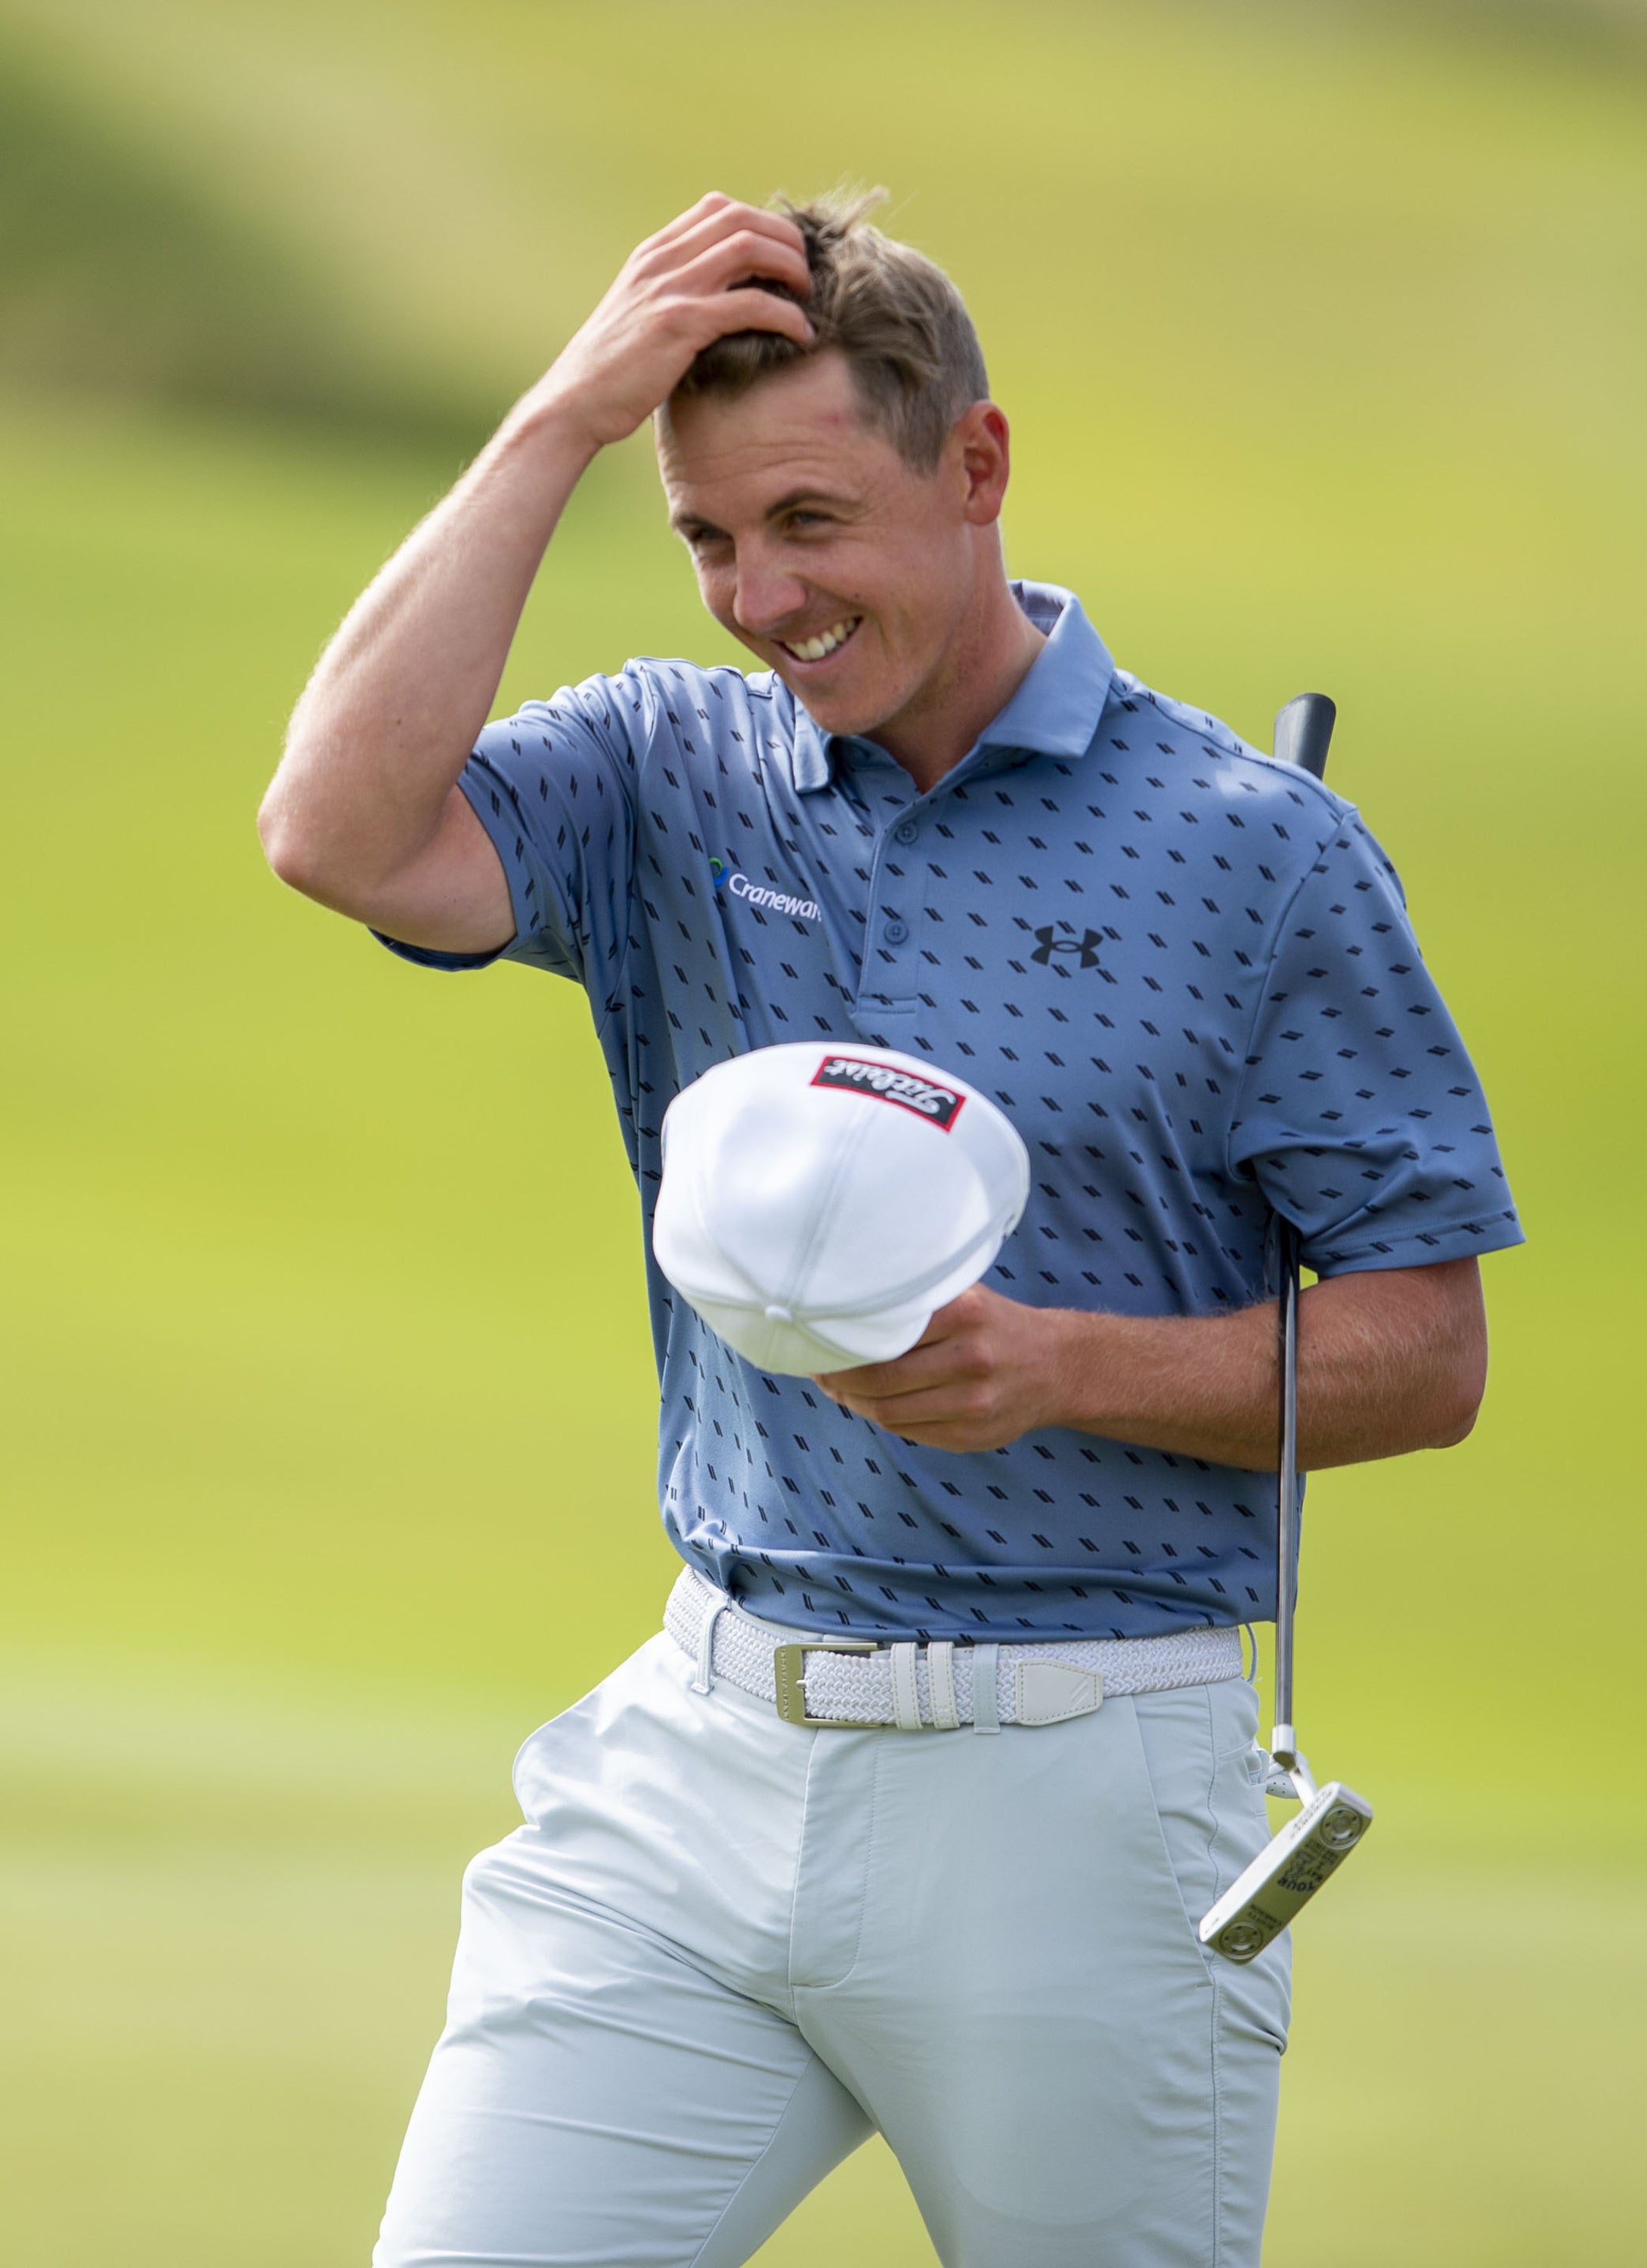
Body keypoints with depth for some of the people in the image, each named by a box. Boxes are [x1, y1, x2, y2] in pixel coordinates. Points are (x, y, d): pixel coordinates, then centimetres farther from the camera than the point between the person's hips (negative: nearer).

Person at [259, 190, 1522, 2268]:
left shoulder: (1257, 850, -3)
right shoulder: (669, 775, 7)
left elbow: (1426, 1354, -1)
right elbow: (342, 833, -13)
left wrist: (1063, 1364, -18)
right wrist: (563, 422, -11)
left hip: (1074, 1792, -3)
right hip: (688, 1766, 3)